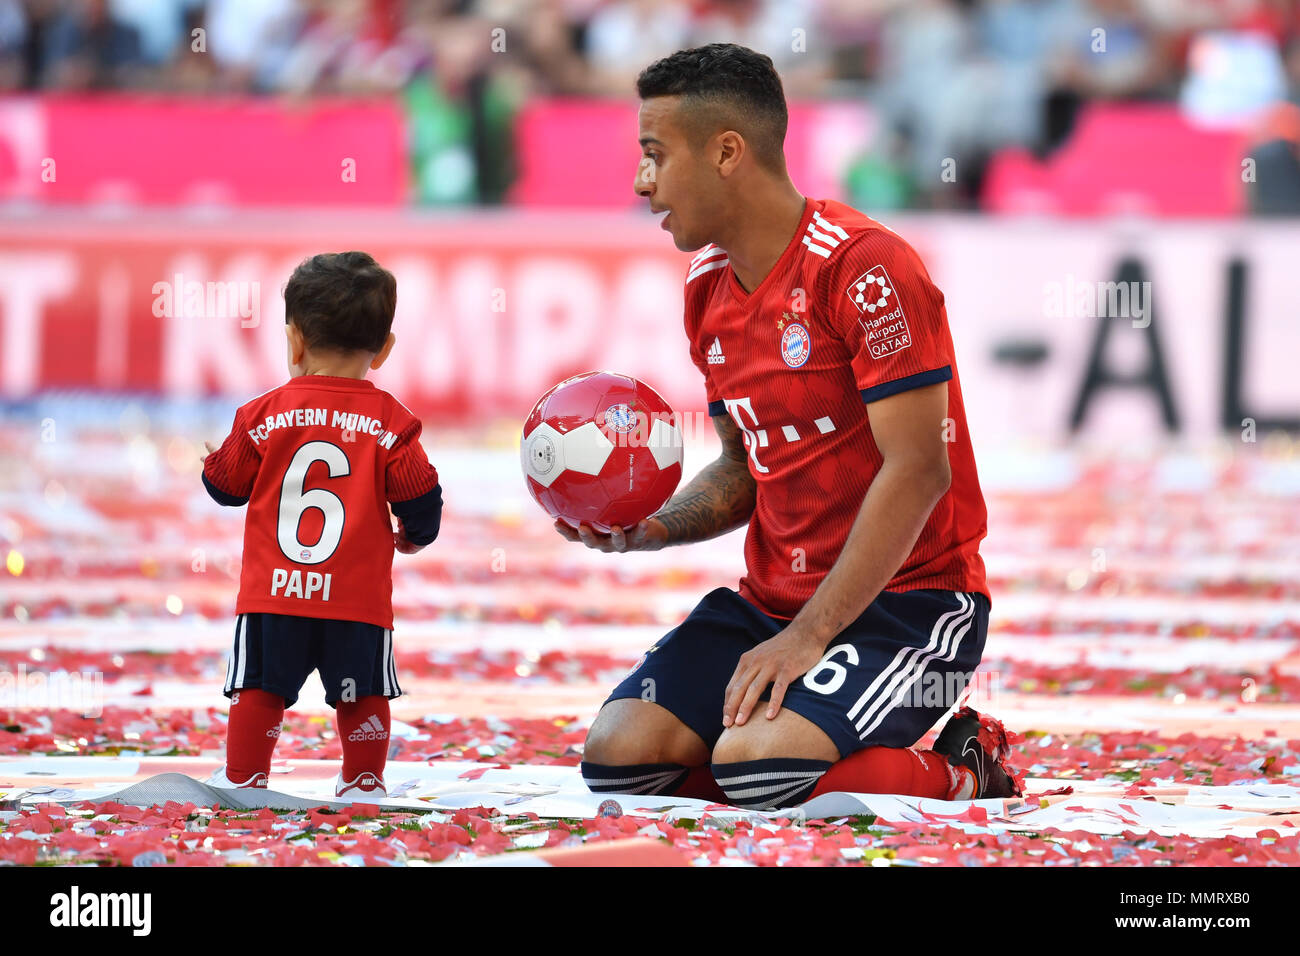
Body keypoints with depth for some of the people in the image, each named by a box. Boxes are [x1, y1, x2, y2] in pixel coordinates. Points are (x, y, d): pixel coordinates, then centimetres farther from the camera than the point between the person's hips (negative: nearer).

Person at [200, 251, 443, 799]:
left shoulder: (265, 414, 1)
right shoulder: (390, 422, -1)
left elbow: (226, 483, 9)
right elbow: (420, 497, 0)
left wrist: (212, 459, 32)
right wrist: (414, 536, 21)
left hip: (272, 592, 0)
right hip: (358, 595, 0)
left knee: (258, 687, 8)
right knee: (362, 692, 10)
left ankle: (242, 778, 10)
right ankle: (363, 783, 13)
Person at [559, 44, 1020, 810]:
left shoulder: (864, 267, -16)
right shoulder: (708, 290, 11)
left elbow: (917, 469, -20)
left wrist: (807, 636, -24)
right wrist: (655, 529, -1)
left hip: (906, 600, -7)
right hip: (772, 597, 7)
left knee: (754, 766, -30)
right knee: (617, 755, -13)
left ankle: (966, 774, -2)